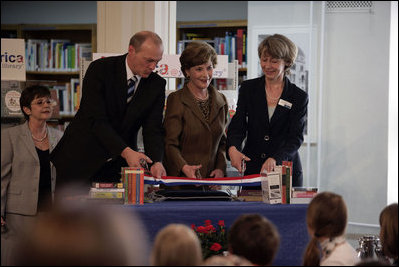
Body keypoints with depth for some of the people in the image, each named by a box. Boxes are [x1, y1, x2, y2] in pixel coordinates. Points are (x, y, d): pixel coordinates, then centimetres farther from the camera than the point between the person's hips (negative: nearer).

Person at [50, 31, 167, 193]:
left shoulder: (157, 85, -1)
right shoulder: (100, 69, -13)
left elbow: (153, 129, -5)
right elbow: (97, 120, -21)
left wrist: (156, 162, -26)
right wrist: (126, 151, -32)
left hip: (118, 165, 3)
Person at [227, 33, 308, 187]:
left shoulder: (299, 97, -1)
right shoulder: (248, 88, 5)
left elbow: (296, 137, -9)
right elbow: (238, 124, -2)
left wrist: (275, 159, -28)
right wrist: (232, 148, -25)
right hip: (252, 171, 1)